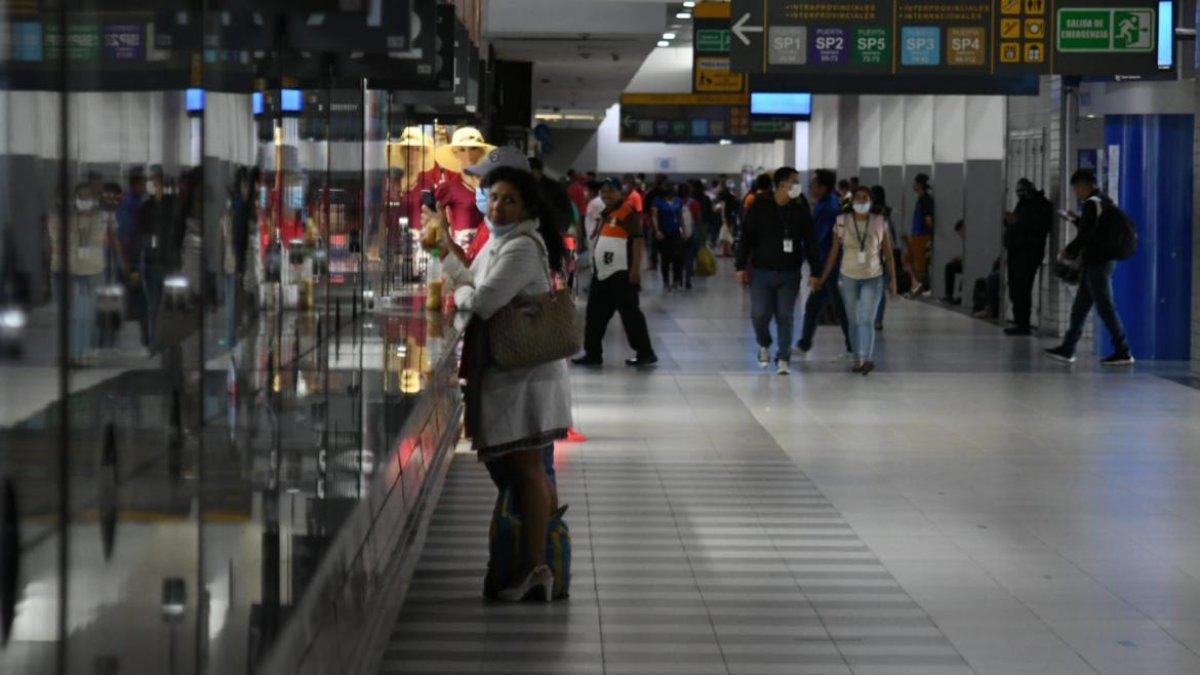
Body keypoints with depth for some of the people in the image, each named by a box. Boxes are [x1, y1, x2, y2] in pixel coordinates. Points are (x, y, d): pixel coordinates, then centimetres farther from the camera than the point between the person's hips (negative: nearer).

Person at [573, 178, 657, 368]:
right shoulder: (604, 214, 18)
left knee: (630, 313, -6)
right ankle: (593, 354, 16)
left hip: (622, 274, -10)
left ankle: (645, 353, 0)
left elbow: (638, 240, -18)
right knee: (595, 314, 10)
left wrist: (635, 269, -23)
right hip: (601, 274, 10)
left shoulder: (628, 212, -12)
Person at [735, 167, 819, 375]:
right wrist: (741, 266, -4)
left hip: (790, 273, 1)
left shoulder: (800, 210, 1)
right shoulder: (760, 206, -4)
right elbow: (746, 237, -1)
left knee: (785, 317, 0)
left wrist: (814, 271, 0)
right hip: (762, 271, -1)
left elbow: (810, 242, 4)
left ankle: (783, 359, 8)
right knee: (760, 314, -3)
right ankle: (764, 345, 26)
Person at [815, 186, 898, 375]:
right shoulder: (842, 222, -2)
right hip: (848, 277, 2)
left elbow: (888, 254, 3)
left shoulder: (880, 223, -3)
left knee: (867, 320, -13)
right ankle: (858, 359, 14)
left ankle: (866, 359, -17)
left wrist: (893, 280, 2)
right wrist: (823, 278, 3)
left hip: (873, 278, -2)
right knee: (854, 321, 7)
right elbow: (834, 252, 4)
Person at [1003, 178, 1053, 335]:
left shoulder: (1041, 205, -6)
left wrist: (1017, 221, -22)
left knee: (1022, 289, -13)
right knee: (1015, 289, 9)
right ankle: (1019, 321, 16)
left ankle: (1023, 324, -13)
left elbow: (1040, 226, -19)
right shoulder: (1022, 203, 22)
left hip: (1029, 253, -9)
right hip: (1016, 251, 9)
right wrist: (1009, 221, 5)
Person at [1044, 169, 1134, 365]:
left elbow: (1085, 236, -20)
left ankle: (1123, 352, -6)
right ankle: (1067, 349, 18)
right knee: (1080, 307, 13)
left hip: (1096, 262, -10)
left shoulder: (1092, 204, -15)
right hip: (1105, 259, 10)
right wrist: (1078, 220, 19)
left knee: (1105, 307, -7)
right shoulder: (1106, 202, 15)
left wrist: (1069, 251, -6)